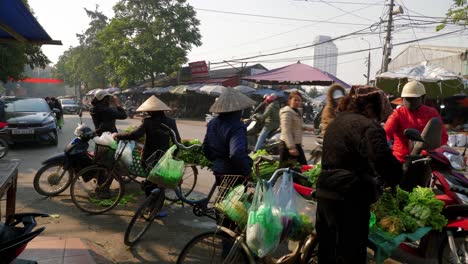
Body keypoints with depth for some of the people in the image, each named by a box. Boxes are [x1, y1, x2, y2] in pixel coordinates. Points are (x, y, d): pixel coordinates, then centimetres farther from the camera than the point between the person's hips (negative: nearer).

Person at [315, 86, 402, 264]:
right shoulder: (368, 126, -13)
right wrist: (395, 179, -6)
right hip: (349, 199, -8)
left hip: (325, 194, 9)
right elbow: (383, 159, -26)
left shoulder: (336, 122, 15)